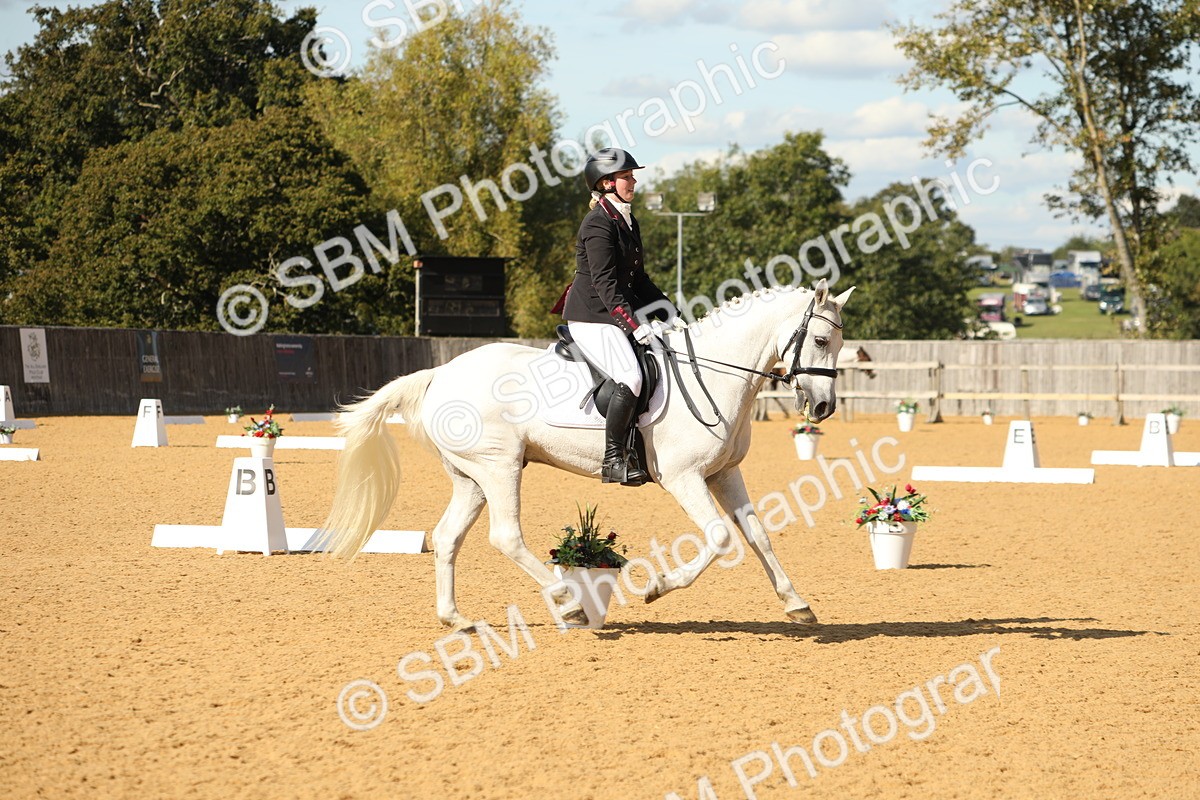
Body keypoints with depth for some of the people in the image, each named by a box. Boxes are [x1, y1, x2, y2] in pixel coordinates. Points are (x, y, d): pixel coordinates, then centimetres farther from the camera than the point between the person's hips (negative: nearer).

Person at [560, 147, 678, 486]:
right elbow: (605, 284, -21)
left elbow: (637, 278, 21)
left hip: (614, 317, 10)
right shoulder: (599, 224, -15)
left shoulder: (627, 221, 15)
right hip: (592, 318, -10)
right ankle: (613, 460, -20)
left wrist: (665, 307, 10)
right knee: (631, 377, -24)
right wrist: (633, 324, -26)